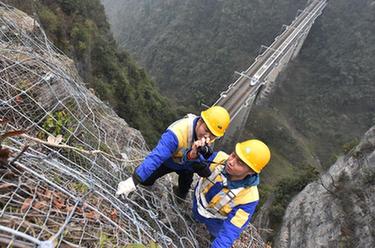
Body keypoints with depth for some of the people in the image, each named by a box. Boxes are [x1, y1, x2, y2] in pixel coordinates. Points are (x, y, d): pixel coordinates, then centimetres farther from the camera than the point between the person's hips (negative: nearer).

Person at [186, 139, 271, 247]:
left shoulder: (249, 197, -39)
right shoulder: (220, 157, -35)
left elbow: (231, 230, -34)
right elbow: (195, 165, -20)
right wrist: (192, 155, -44)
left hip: (215, 219, -2)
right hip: (198, 201, 2)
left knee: (217, 237, 29)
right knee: (196, 217, 34)